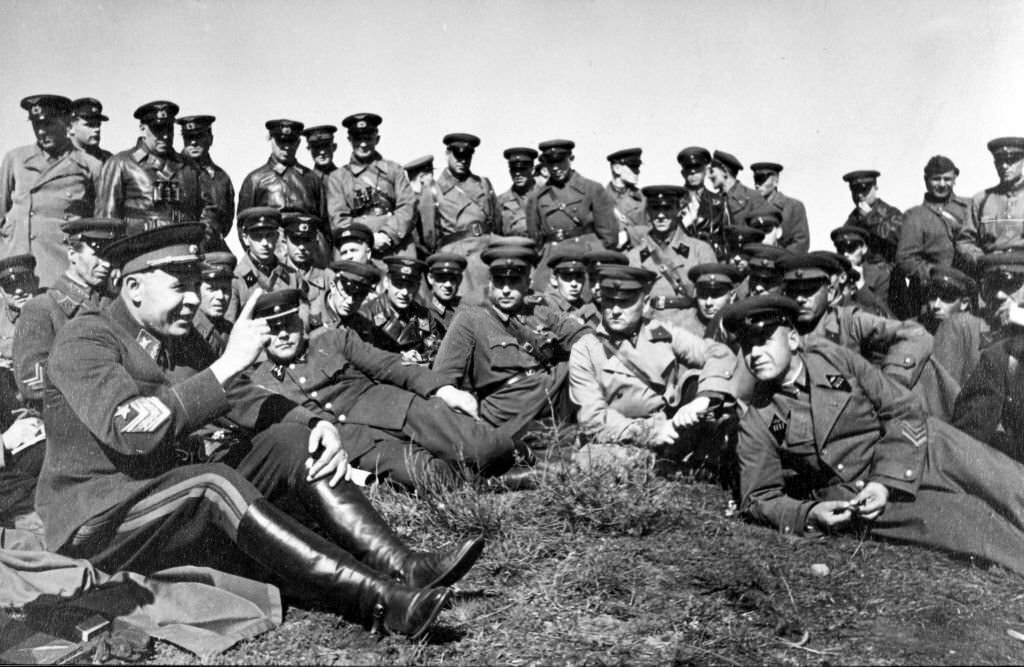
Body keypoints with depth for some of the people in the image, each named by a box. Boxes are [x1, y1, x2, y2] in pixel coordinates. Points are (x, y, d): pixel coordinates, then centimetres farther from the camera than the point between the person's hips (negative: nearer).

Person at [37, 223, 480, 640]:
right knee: (214, 484, -36)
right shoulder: (84, 340, -15)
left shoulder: (179, 338, 8)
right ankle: (379, 600, -44)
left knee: (292, 440, -11)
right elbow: (132, 430, -31)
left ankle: (403, 566, -24)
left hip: (175, 494, 8)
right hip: (98, 524, -7)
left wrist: (317, 424, -12)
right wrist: (228, 362, -31)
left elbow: (241, 397, 7)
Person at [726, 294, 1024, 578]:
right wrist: (808, 514, -22)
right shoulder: (756, 424, -7)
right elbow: (759, 498, -3)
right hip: (853, 498, -2)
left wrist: (888, 480, -16)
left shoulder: (835, 358, -5)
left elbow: (903, 411, -3)